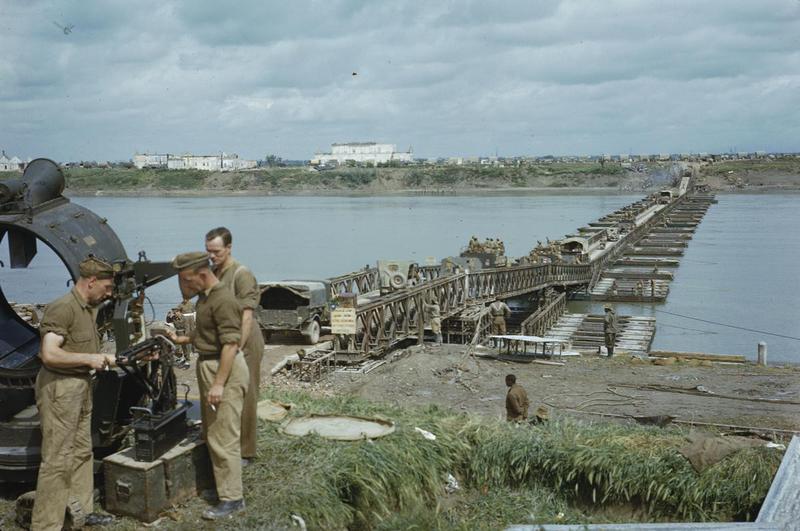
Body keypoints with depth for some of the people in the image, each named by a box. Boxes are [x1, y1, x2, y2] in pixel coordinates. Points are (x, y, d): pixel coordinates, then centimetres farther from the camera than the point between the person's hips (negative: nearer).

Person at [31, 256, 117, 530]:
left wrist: (102, 357, 8)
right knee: (57, 460, -6)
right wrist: (89, 359, -18)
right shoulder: (62, 308, -18)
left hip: (82, 386, 10)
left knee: (82, 453, 18)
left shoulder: (90, 308, 12)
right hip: (60, 388, -10)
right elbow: (49, 354, -26)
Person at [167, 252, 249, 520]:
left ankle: (232, 498, 1)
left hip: (225, 369, -11)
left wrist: (219, 383, -26)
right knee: (211, 433, 17)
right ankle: (218, 481, 29)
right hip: (208, 365, 11)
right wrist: (182, 340, 16)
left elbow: (231, 344, -24)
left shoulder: (223, 300, -20)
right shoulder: (205, 296, 11)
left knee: (223, 436, -6)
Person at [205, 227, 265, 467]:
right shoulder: (212, 273, 10)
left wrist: (238, 349, -24)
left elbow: (247, 316, -20)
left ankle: (245, 452, 11)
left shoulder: (241, 274, -14)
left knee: (244, 398, 1)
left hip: (244, 342, -8)